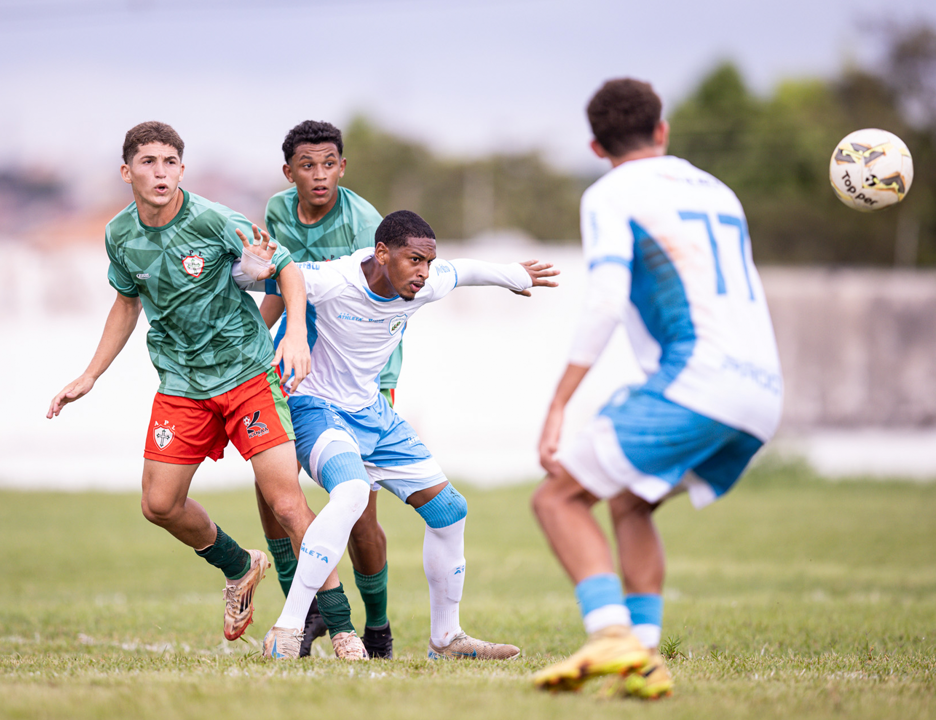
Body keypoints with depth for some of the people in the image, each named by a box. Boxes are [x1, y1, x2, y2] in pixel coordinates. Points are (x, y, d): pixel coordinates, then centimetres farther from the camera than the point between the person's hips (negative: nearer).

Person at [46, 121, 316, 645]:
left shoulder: (213, 221, -16)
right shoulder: (121, 236, 0)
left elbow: (287, 267, -9)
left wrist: (296, 333, -25)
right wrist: (91, 376, 18)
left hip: (247, 370, -5)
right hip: (180, 382, 5)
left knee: (287, 504, -14)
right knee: (160, 504, 5)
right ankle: (240, 568, 32)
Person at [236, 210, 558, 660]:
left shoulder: (425, 286, -10)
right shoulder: (330, 282, -26)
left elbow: (463, 271, 14)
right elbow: (249, 275, -20)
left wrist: (516, 276, 31)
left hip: (373, 414, 8)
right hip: (318, 408, -8)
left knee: (449, 511, 7)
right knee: (351, 491, -36)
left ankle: (445, 638, 26)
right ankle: (286, 631, -36)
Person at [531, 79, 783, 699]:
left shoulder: (612, 196, 4)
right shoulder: (717, 192, 26)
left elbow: (606, 301, -11)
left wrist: (557, 408, -12)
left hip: (694, 383, -7)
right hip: (763, 397, 7)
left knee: (559, 499, -2)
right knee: (630, 505, 23)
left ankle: (613, 637, -24)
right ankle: (644, 660, 6)